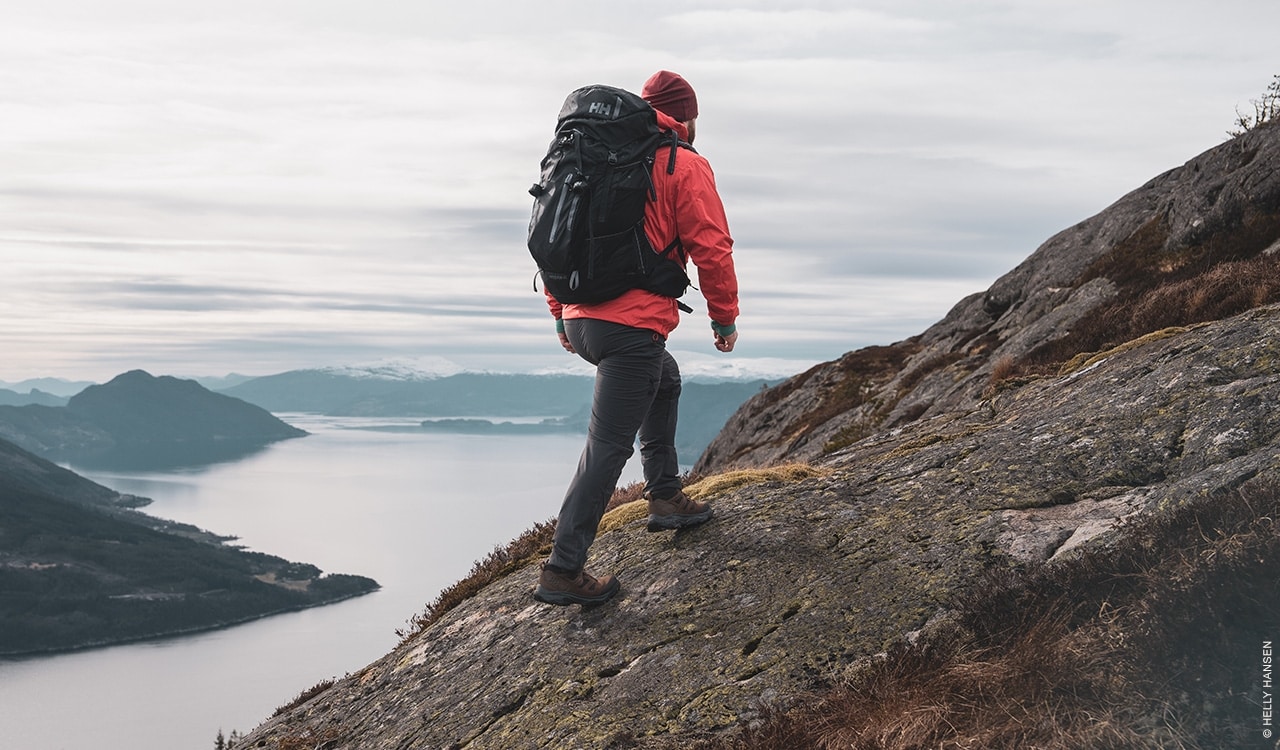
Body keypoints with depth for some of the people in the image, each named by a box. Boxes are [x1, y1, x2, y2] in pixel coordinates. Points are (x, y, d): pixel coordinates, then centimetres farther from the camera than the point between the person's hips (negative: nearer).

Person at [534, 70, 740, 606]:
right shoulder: (685, 166, -3)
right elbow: (710, 248, -8)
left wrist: (561, 314, 25)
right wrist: (725, 317, 4)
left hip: (580, 319, 8)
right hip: (634, 326, -8)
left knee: (664, 381, 32)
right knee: (607, 448, -5)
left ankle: (665, 497, 33)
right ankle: (563, 571, -6)